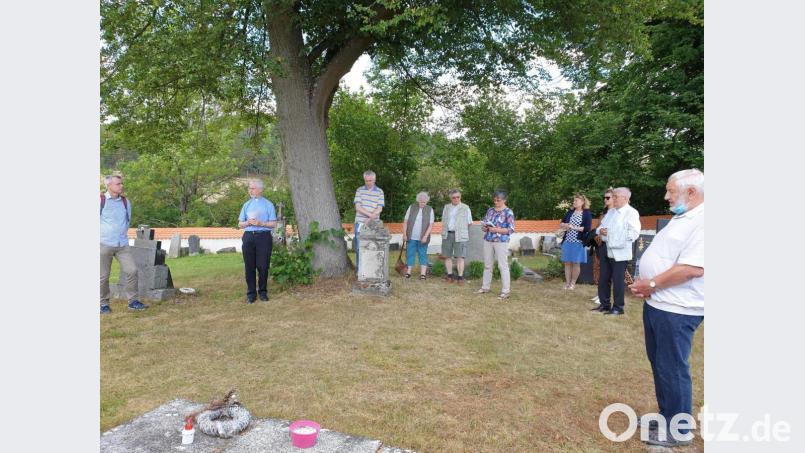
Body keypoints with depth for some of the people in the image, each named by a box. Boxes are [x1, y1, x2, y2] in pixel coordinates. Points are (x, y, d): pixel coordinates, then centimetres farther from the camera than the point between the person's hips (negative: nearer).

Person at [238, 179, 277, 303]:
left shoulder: (268, 204, 6)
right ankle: (251, 293, 8)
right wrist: (248, 222, -6)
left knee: (263, 266, -3)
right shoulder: (246, 205, 16)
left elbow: (273, 224, 1)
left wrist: (261, 223, -14)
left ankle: (263, 292, 10)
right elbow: (240, 224, 15)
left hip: (264, 236, -3)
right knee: (249, 266, 1)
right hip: (249, 236, 3)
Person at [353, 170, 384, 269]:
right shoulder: (359, 190, 6)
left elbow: (379, 209, -3)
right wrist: (370, 214, -15)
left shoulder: (379, 192, 4)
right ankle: (359, 268, 9)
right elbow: (357, 207, -4)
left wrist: (370, 219, -16)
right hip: (360, 223, 1)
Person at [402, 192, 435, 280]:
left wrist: (425, 236, -13)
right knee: (410, 254, 5)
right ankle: (408, 272, 11)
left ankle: (423, 273, 4)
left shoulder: (430, 210, 1)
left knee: (423, 254, 3)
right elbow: (405, 221, 3)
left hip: (422, 238, -1)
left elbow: (431, 225, -4)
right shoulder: (411, 207, 3)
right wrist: (404, 234, -3)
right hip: (411, 237, 1)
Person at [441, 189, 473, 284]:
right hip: (447, 234, 4)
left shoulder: (465, 208, 4)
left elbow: (470, 222, 8)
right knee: (447, 256, 4)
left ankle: (460, 277, -5)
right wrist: (444, 232, 13)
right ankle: (450, 275, 13)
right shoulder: (446, 207, 14)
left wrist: (461, 229, 5)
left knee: (460, 257, -9)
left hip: (460, 235, -4)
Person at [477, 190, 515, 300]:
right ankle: (485, 287, 24)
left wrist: (497, 230, -19)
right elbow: (483, 223, 18)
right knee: (487, 265, 12)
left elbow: (511, 229, -9)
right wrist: (484, 227, -6)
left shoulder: (508, 212, -4)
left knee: (503, 266, -4)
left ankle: (506, 291, 1)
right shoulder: (490, 210, 12)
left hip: (501, 242, -6)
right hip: (488, 240, 6)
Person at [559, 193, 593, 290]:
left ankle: (573, 283, 14)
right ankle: (567, 283, 14)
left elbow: (588, 228, -12)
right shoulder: (570, 212, 10)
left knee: (576, 263, 4)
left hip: (578, 242, -4)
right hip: (567, 241, 4)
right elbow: (561, 224, 16)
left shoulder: (587, 213, -3)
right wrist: (565, 225, -6)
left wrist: (574, 227, -14)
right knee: (567, 263, 5)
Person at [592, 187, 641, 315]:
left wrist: (617, 241, -21)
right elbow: (600, 226, 20)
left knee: (618, 281, 1)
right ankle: (605, 304, 24)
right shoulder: (610, 211, 16)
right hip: (606, 251, 8)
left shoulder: (631, 212, -9)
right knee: (603, 280, 12)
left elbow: (634, 233, -19)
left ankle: (618, 307, 13)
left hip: (620, 253, -8)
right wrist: (600, 230, -3)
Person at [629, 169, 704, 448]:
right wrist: (645, 284, 8)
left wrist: (651, 284, -18)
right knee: (659, 363, 19)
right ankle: (666, 415, 35)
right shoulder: (681, 218, 14)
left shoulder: (702, 221, -19)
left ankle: (678, 430, 19)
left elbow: (692, 268, -28)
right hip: (657, 304, 10)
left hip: (676, 310, -10)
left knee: (672, 368, 2)